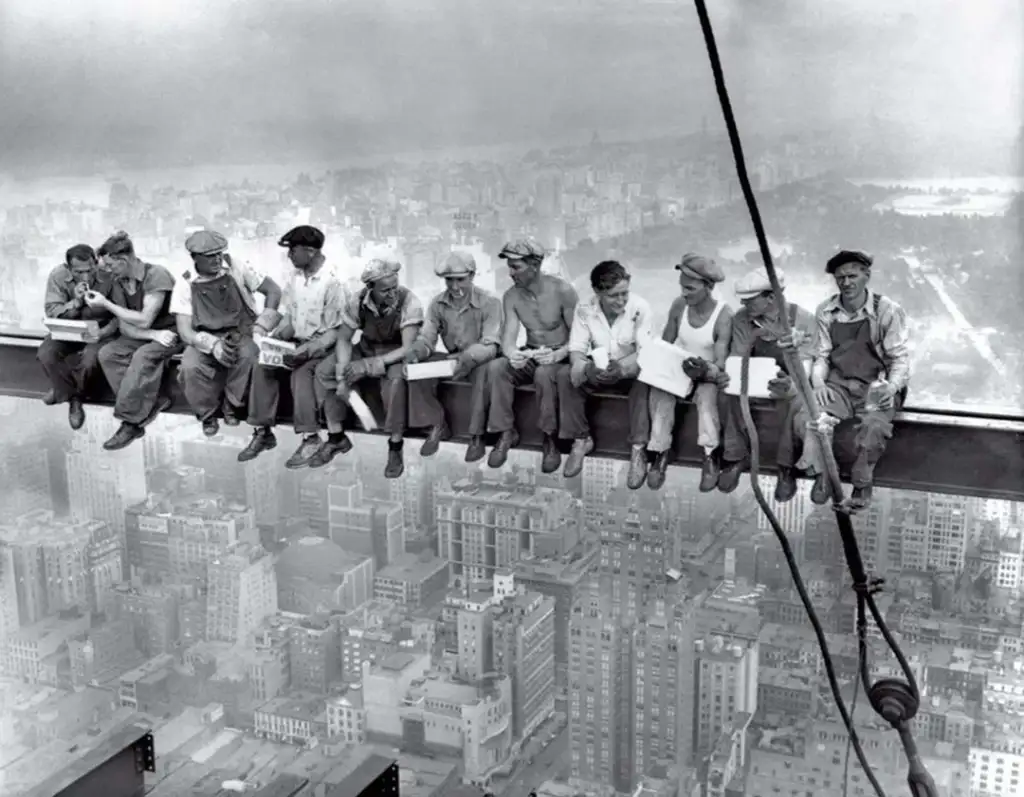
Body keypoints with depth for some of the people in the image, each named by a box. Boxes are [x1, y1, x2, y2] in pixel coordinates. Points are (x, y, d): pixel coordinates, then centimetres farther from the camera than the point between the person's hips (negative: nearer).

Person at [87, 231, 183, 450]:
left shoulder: (156, 275, -19)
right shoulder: (118, 283, 2)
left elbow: (144, 320, -22)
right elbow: (125, 327, -3)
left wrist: (106, 304, -17)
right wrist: (154, 335, -22)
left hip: (170, 332, -7)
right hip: (142, 335, 7)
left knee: (143, 356, -34)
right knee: (107, 353, -17)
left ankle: (130, 422, -27)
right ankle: (154, 401, -19)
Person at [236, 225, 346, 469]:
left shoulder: (332, 282, -16)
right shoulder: (296, 276, 5)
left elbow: (335, 331, -16)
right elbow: (288, 317, 11)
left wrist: (306, 350, -27)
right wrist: (276, 335, -9)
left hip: (322, 346, -6)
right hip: (296, 341, 7)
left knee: (301, 372, -33)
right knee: (262, 366, -16)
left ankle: (311, 438, -25)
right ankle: (263, 432, -10)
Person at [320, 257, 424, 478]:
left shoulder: (408, 302, -26)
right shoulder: (357, 301, -15)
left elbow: (408, 348, -29)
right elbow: (344, 339, -6)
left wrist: (369, 365, -37)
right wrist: (342, 378, -19)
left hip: (396, 354, -4)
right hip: (365, 348, 5)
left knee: (396, 380, -38)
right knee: (324, 372, -13)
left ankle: (395, 448, -22)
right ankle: (337, 438, 2)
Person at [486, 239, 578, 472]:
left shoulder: (562, 291, -16)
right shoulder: (511, 296, -3)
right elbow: (509, 337, -10)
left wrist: (558, 354, -35)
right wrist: (512, 354, -35)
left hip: (560, 357, -4)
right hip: (530, 357, 4)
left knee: (544, 373, -38)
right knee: (496, 367, -26)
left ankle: (551, 438, -20)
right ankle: (506, 433, -13)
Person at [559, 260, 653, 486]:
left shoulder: (640, 308, -19)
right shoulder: (584, 310, -12)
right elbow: (576, 350, -13)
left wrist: (621, 368, -44)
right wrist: (587, 368, -38)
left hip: (630, 371, -2)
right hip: (597, 371, 2)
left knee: (643, 381, -36)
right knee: (565, 376, -25)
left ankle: (638, 450, -28)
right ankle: (581, 440, -10)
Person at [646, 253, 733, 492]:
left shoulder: (723, 316, -19)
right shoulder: (679, 305, -7)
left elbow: (720, 364, -22)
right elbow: (665, 344, 3)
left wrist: (705, 371, -44)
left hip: (707, 374, -3)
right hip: (677, 369, 3)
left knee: (707, 394, -36)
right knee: (659, 390, -28)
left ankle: (710, 456, -27)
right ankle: (661, 451, -19)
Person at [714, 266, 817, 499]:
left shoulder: (803, 320, -19)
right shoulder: (742, 319, -9)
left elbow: (804, 366, -25)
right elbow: (736, 358, -6)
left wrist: (790, 385, -49)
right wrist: (726, 376, -33)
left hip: (788, 381, -3)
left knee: (793, 401, -37)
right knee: (726, 395, -28)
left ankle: (786, 468, -17)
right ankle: (736, 457, -10)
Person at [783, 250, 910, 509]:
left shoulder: (888, 311, -6)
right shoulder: (826, 312, 6)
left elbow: (900, 358, -4)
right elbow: (822, 355, 11)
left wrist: (892, 386, -23)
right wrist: (818, 381, -9)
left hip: (876, 387, -3)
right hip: (838, 384, 3)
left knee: (875, 426, -35)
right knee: (805, 416, -27)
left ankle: (862, 483, -7)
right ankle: (821, 474, -2)